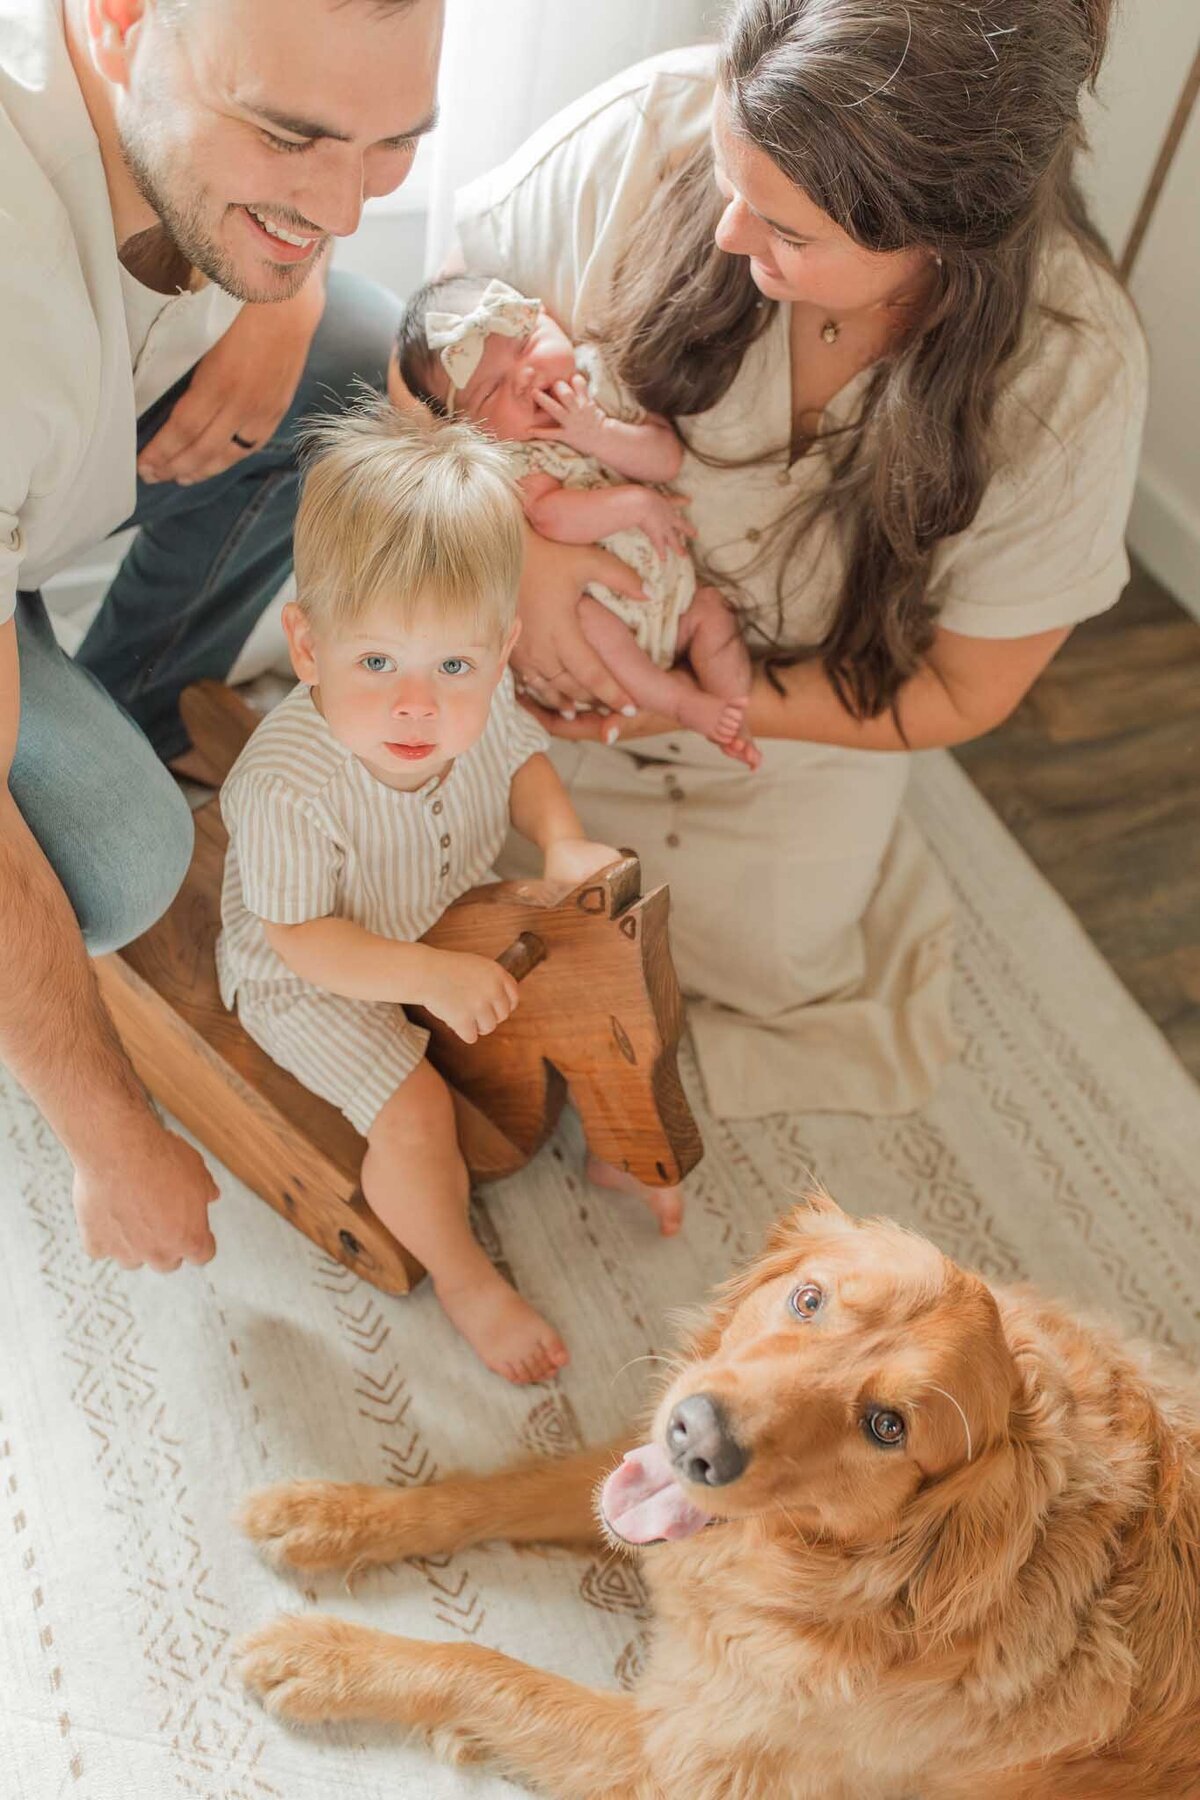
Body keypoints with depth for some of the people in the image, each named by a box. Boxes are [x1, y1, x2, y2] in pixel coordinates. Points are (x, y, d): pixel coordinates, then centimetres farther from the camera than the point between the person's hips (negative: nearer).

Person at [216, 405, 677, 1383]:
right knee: (415, 1116, -17)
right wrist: (433, 976, -35)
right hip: (309, 974, -5)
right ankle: (462, 1275, 14)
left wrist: (563, 842, -18)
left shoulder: (482, 702, -24)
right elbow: (303, 936, -28)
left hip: (456, 910, 6)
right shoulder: (284, 786, -40)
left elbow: (523, 760, 0)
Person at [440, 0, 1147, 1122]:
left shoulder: (1070, 383, -29)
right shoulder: (656, 131, -30)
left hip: (793, 708, 0)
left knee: (759, 966, 6)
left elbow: (962, 693, -17)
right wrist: (524, 544, -32)